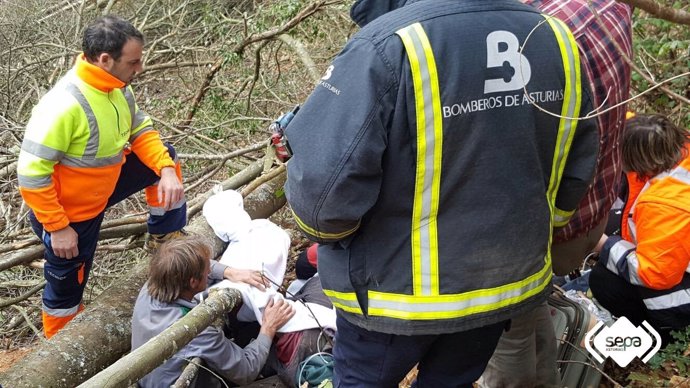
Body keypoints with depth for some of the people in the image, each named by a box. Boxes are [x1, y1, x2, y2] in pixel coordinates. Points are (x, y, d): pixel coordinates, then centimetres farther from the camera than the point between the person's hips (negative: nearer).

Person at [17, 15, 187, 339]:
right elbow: (31, 174, -32)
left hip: (104, 184, 7)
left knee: (164, 159, 5)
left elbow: (141, 130, 1)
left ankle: (165, 240, 21)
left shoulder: (118, 87, -11)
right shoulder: (64, 105, -36)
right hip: (68, 212, -7)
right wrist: (57, 228, -26)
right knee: (67, 280, 13)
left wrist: (166, 169, -16)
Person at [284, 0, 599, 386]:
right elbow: (576, 171, 5)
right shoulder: (556, 39, -6)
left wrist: (326, 227, -4)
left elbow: (324, 181, -28)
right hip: (508, 277, 6)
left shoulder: (389, 45, -27)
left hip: (398, 289, -5)